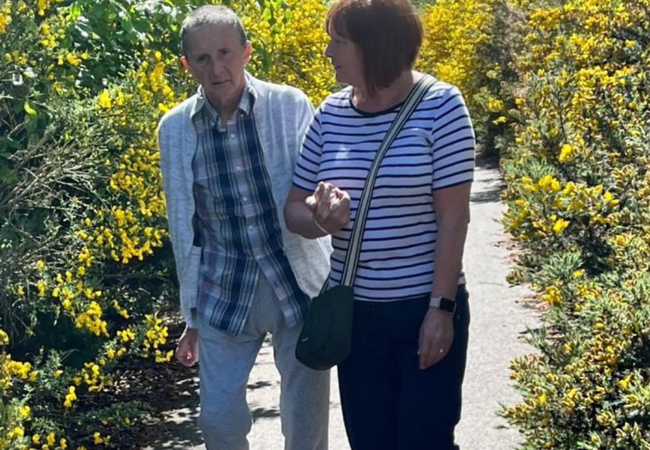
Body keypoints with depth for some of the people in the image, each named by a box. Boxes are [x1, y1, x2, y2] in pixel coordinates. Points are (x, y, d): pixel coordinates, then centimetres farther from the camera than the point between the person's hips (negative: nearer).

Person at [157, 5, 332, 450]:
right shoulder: (175, 129, -2)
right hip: (224, 292, 2)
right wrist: (191, 314, 11)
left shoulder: (290, 106, -10)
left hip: (299, 283, -1)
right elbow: (184, 228, 6)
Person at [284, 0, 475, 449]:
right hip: (354, 313, 4)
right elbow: (294, 209, 7)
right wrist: (320, 221, -16)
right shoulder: (330, 114, 2)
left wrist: (441, 307, -16)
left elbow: (453, 218, -12)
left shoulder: (439, 106, -11)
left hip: (425, 309, -4)